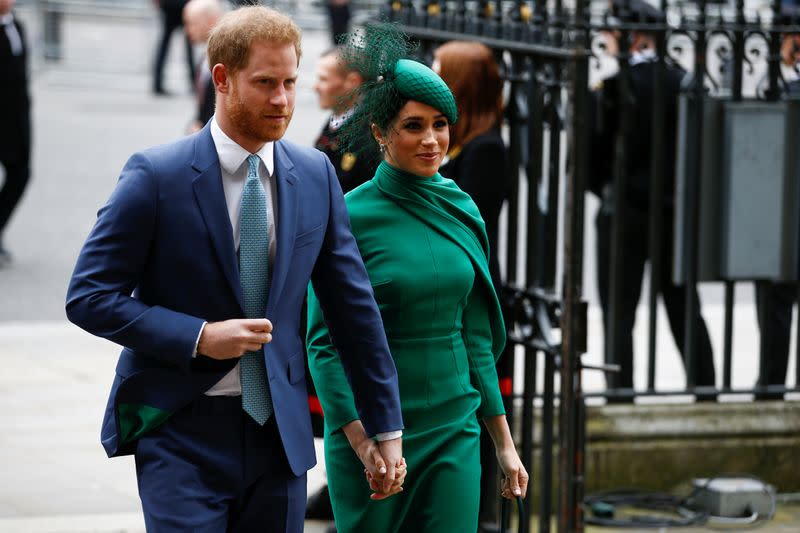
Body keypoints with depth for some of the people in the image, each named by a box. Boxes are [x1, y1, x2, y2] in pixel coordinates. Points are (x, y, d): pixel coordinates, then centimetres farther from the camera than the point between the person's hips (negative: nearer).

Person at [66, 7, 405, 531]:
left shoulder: (315, 175, 5)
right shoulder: (156, 175, -8)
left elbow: (352, 304, 11)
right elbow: (89, 297, -8)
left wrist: (385, 428, 12)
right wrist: (199, 337, -18)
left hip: (278, 430, 4)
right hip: (182, 432, -4)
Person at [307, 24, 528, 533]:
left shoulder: (461, 211, 6)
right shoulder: (349, 218, -9)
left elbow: (476, 338, 12)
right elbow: (325, 342, -11)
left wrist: (505, 442, 11)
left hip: (455, 432, 4)